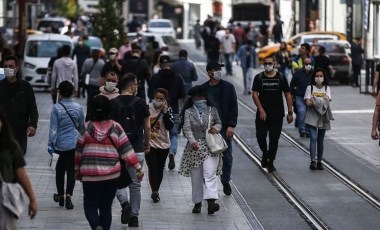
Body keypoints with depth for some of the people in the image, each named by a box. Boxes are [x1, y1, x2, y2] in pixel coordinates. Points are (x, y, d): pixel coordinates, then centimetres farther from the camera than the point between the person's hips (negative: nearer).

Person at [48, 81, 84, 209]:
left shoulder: (56, 108, -8)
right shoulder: (78, 108, -1)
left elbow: (53, 128, -9)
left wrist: (51, 144, -3)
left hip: (61, 144, -1)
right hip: (75, 143, 1)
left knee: (60, 169, 15)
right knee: (71, 170, 1)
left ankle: (61, 195, 24)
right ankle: (68, 195, -14)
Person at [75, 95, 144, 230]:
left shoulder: (86, 127, -3)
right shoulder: (115, 127, -3)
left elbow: (79, 152, 2)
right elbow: (127, 150, -3)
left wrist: (77, 170, 15)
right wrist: (138, 168, 2)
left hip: (90, 174, -1)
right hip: (112, 173, 1)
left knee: (90, 205, 6)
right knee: (106, 206, 13)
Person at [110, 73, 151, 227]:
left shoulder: (112, 104, -4)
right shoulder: (140, 103, -4)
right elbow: (147, 127, 1)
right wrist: (147, 144, 16)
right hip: (137, 149, 0)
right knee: (135, 184, 10)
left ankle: (124, 203, -14)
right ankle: (134, 216, 10)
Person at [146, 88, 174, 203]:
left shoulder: (167, 110, 0)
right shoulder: (147, 108, -6)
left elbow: (170, 126, -11)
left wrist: (165, 112, -16)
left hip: (164, 144, 3)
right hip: (150, 143, -3)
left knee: (160, 169, 11)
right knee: (152, 168, -14)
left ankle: (155, 192, 24)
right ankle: (154, 191, -17)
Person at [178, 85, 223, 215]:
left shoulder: (212, 110, 8)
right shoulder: (188, 112, 1)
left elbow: (219, 123, 20)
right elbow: (187, 129, -9)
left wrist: (216, 128, -5)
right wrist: (192, 141, -25)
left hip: (210, 147, 0)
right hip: (194, 148, 0)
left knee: (209, 174, -14)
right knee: (196, 177, 7)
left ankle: (211, 202, -24)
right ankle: (197, 203, 20)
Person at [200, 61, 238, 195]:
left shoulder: (228, 87, 2)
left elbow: (233, 107, 1)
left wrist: (231, 125, -8)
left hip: (225, 129, 0)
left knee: (227, 157, 5)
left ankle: (225, 181, 26)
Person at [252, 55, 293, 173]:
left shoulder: (281, 78, 3)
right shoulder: (259, 78, 1)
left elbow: (288, 95, 5)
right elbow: (254, 94, -3)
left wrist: (290, 112, 0)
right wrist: (261, 110, -14)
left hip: (277, 114, 0)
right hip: (263, 114, 0)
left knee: (274, 139, 1)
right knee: (260, 136, -7)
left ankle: (270, 162, 12)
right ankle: (265, 153, 22)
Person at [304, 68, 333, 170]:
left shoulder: (327, 88, 9)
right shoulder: (310, 88, 3)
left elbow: (327, 101, -6)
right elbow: (308, 103, -8)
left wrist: (314, 101, -14)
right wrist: (321, 102, -10)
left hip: (323, 117, 3)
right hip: (312, 117, -3)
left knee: (320, 140, 9)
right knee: (313, 138, -16)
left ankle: (319, 162, 17)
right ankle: (313, 161, -23)